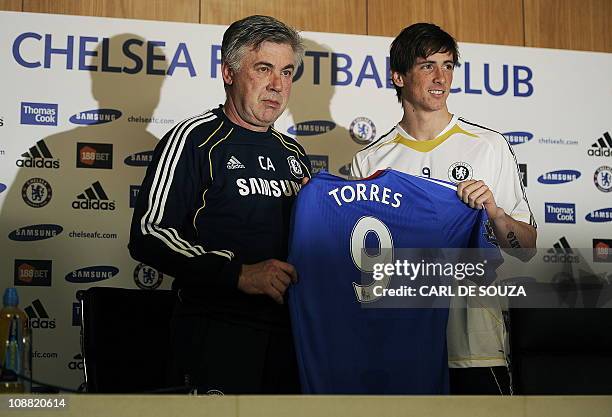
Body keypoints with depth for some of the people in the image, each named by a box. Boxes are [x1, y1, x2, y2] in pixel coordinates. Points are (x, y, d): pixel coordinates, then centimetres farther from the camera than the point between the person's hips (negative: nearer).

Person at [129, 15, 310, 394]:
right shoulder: (195, 139, -4)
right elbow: (149, 235, -14)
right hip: (217, 335, -6)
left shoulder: (293, 153, 18)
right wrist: (237, 273, -23)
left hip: (289, 333, 7)